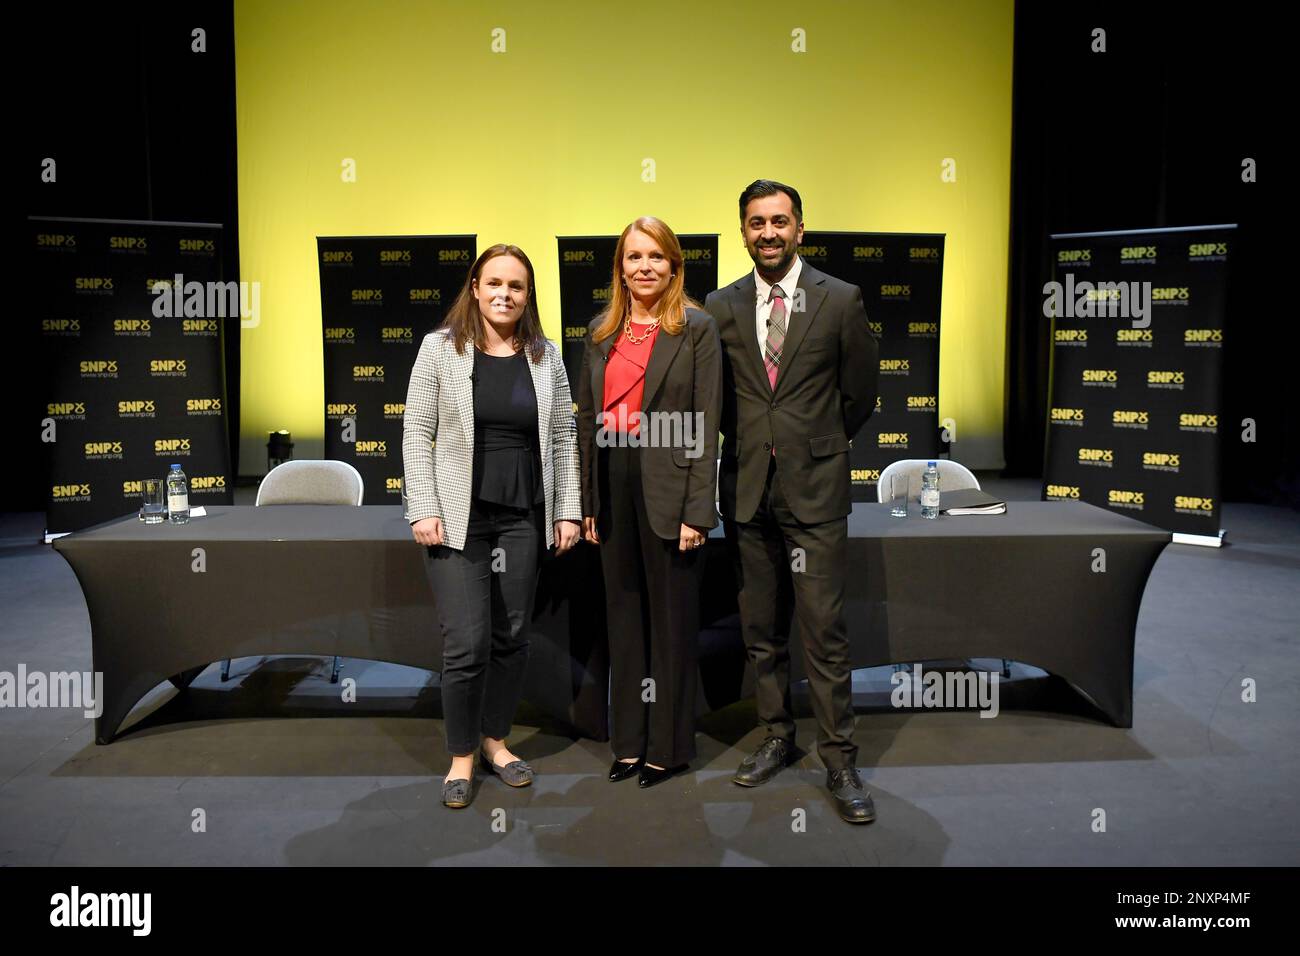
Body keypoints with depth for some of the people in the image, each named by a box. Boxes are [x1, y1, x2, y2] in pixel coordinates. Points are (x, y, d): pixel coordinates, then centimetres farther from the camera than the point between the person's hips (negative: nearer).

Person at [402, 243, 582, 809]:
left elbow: (563, 437, 8)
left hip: (524, 517, 3)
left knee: (512, 636, 10)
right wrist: (422, 509, -9)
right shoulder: (440, 348, -1)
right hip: (460, 517, -3)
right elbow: (417, 432, -3)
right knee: (467, 643, -4)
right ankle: (461, 757, 16)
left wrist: (568, 509, 4)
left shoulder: (545, 355, 6)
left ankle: (495, 741, 28)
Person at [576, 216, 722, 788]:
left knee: (671, 617, 6)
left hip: (667, 488, -5)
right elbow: (588, 418, 12)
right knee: (623, 613, 13)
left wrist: (696, 511, -14)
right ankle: (629, 739, 26)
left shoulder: (696, 329, -3)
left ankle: (669, 745, 20)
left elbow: (705, 425, -8)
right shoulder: (601, 330, 11)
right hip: (612, 486, 5)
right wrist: (587, 500, 7)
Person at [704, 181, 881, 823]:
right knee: (761, 632, 12)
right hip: (746, 489, 3)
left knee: (825, 633, -3)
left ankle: (839, 763, 8)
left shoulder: (840, 300, -1)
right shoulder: (722, 306, 6)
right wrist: (752, 445, 11)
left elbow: (860, 391, 7)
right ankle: (776, 737, 27)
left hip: (815, 488, -3)